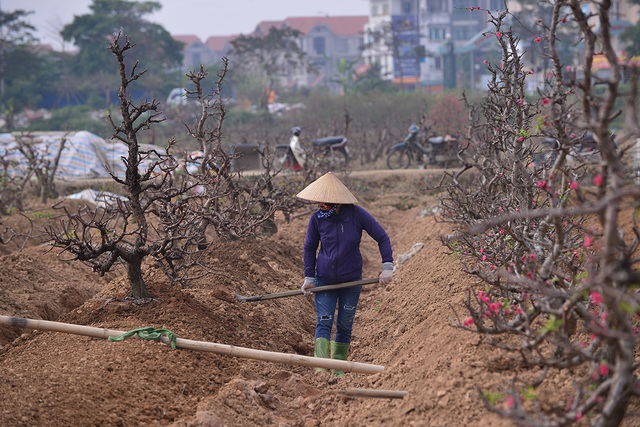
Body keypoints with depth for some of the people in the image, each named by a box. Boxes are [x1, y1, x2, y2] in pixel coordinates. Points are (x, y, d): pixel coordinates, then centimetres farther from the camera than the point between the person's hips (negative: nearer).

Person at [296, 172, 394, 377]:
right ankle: (320, 367, -18)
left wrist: (387, 267, -13)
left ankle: (338, 368, 20)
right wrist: (308, 278, 2)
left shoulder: (357, 214, -14)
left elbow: (382, 238, -7)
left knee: (345, 326, 8)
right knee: (324, 323, -10)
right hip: (325, 280, 0)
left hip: (351, 281, 0)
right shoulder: (317, 218, -10)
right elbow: (310, 248, 4)